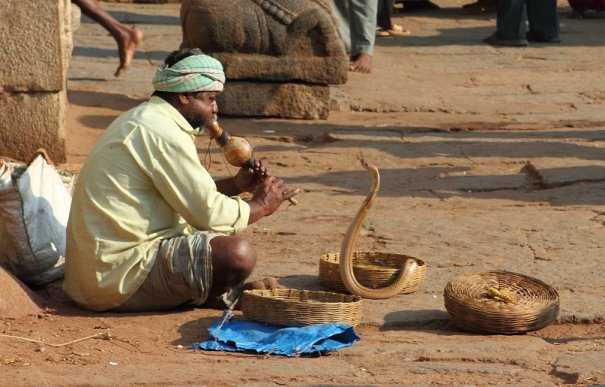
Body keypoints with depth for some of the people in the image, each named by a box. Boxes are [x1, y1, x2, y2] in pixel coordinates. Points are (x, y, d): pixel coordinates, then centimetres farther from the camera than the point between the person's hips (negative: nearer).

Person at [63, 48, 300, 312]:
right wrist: (260, 206, 0)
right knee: (238, 254, -22)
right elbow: (209, 214, -16)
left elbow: (192, 194, 23)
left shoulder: (141, 120, 16)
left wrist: (235, 184, 11)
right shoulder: (164, 134, -17)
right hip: (121, 276, -11)